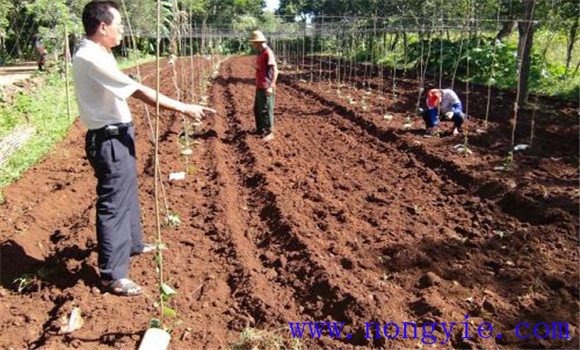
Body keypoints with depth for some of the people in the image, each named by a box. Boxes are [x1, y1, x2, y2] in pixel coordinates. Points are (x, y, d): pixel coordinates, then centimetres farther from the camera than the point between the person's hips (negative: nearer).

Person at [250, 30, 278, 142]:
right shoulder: (260, 52, 12)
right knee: (257, 109, 18)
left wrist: (271, 86, -29)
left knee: (266, 110, -3)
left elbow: (275, 70, -21)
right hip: (259, 87, 10)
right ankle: (260, 130, 31)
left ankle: (269, 133, 7)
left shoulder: (268, 53, -16)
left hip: (266, 88, -10)